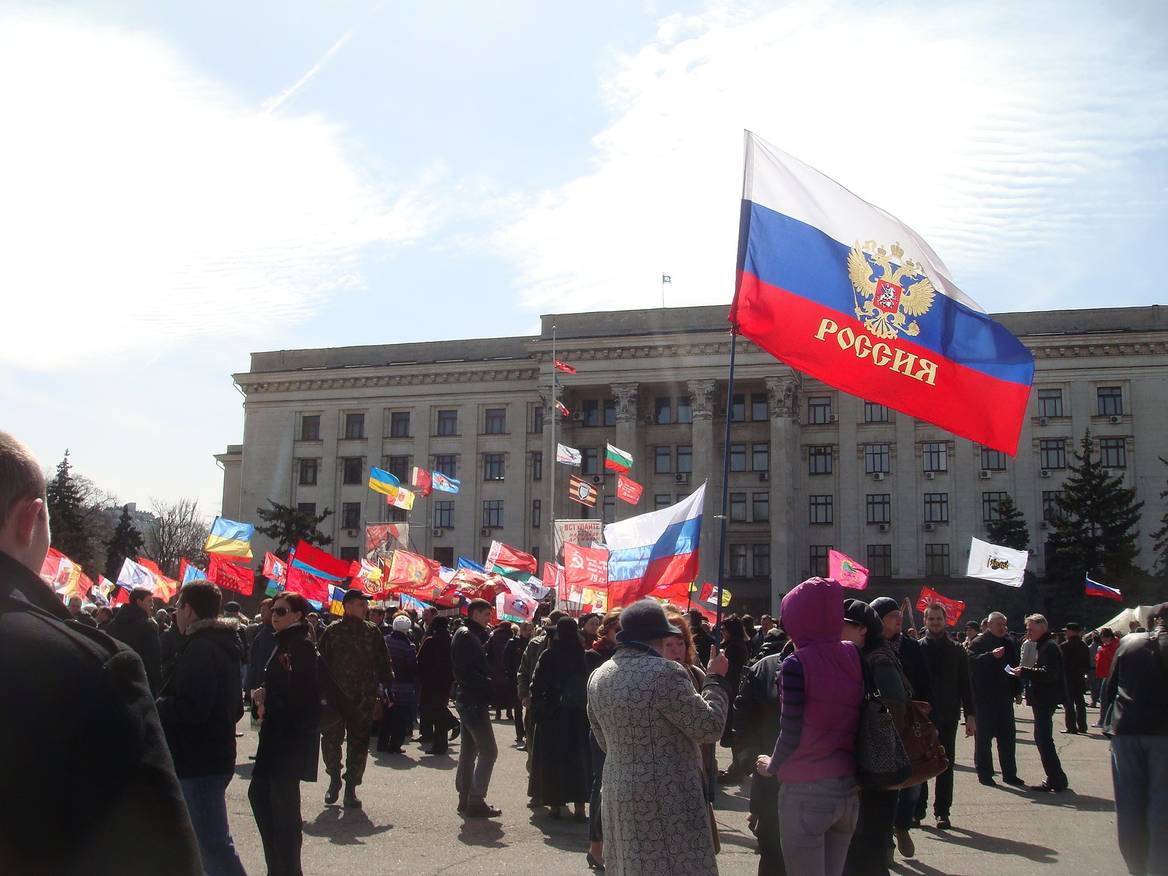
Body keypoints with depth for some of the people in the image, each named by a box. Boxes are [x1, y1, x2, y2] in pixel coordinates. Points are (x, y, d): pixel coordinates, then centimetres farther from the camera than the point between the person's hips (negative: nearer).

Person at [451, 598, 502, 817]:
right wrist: (489, 684, -20)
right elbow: (466, 672, -23)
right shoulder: (466, 635, -14)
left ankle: (465, 799, 23)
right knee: (488, 751, -8)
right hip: (473, 701, -11)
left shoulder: (470, 634, 16)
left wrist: (488, 683, 4)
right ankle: (476, 801, -7)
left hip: (467, 699, 11)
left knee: (469, 750, 15)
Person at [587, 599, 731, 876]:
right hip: (668, 798, -8)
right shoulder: (665, 673, -18)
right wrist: (717, 679, -3)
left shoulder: (598, 677, 7)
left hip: (618, 794, 8)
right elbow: (709, 727, -14)